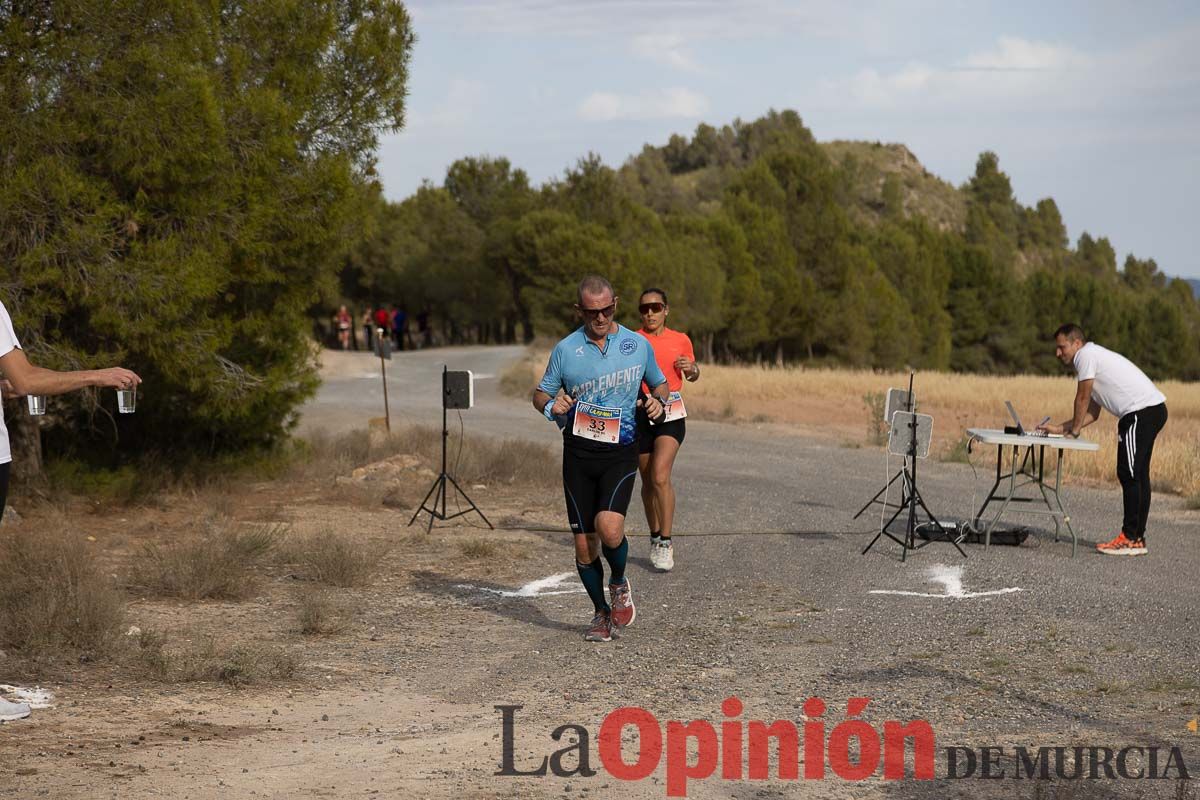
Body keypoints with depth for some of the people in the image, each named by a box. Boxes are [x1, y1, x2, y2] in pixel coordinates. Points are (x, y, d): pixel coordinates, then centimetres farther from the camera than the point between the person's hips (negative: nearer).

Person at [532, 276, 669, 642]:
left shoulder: (638, 345, 5)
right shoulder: (565, 350, 4)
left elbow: (660, 384, 20)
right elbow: (540, 393, 14)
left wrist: (658, 401, -4)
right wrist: (551, 406, -10)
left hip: (620, 452, -1)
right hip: (578, 453, 1)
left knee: (608, 527, -22)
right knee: (584, 542, 2)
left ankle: (619, 584, 9)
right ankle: (601, 612, 23)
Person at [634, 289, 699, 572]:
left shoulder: (681, 340, 6)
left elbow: (693, 374, 20)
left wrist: (691, 369, -2)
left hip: (671, 413, -1)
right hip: (639, 413, 1)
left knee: (660, 476, -18)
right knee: (648, 481, 10)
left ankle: (666, 542, -11)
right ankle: (655, 538, 27)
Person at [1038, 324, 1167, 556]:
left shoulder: (1086, 355, -5)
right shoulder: (1094, 357, 24)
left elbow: (1082, 399, -4)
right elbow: (1092, 412, 24)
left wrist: (1074, 429, 9)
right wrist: (1058, 429, 22)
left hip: (1141, 412, -10)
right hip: (1153, 411, 10)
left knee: (1129, 475, -9)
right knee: (1137, 476, 12)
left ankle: (1130, 539, -8)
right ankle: (1137, 538, 15)